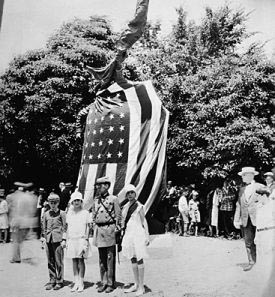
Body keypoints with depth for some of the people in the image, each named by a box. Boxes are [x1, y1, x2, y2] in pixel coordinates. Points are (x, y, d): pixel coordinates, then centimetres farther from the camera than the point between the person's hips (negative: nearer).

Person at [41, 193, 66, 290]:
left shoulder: (62, 213, -1)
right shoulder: (46, 214, 10)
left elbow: (65, 227, -2)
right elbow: (43, 227, 15)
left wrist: (64, 240, -7)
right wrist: (43, 239, 9)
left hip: (58, 240, -4)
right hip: (48, 240, 4)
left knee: (59, 262, 1)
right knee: (50, 262, 9)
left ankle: (59, 281, 12)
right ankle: (52, 280, 20)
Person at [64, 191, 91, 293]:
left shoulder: (85, 213, 1)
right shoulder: (69, 213, 11)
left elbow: (88, 227, 0)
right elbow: (67, 227, 13)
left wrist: (86, 240, -6)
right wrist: (65, 239, 7)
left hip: (81, 239, -3)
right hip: (71, 239, 3)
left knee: (81, 260, -2)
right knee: (74, 261, 6)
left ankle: (81, 283, 5)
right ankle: (76, 283, 13)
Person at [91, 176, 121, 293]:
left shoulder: (113, 199, -5)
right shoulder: (96, 200, 11)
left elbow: (118, 216, -4)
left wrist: (117, 230, -7)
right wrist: (95, 230, 13)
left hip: (109, 229, -5)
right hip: (99, 230, 5)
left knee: (110, 259, 2)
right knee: (101, 259, 11)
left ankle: (111, 283, 12)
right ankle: (103, 282, 21)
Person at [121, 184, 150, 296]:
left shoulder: (139, 206, -6)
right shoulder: (125, 207, 10)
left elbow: (144, 222, -5)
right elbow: (123, 222, 15)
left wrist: (147, 237, -8)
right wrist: (123, 235, 14)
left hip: (138, 234, -6)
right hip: (128, 234, 6)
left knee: (139, 259, -2)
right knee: (133, 259, 12)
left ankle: (141, 287, 5)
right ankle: (136, 284, 23)